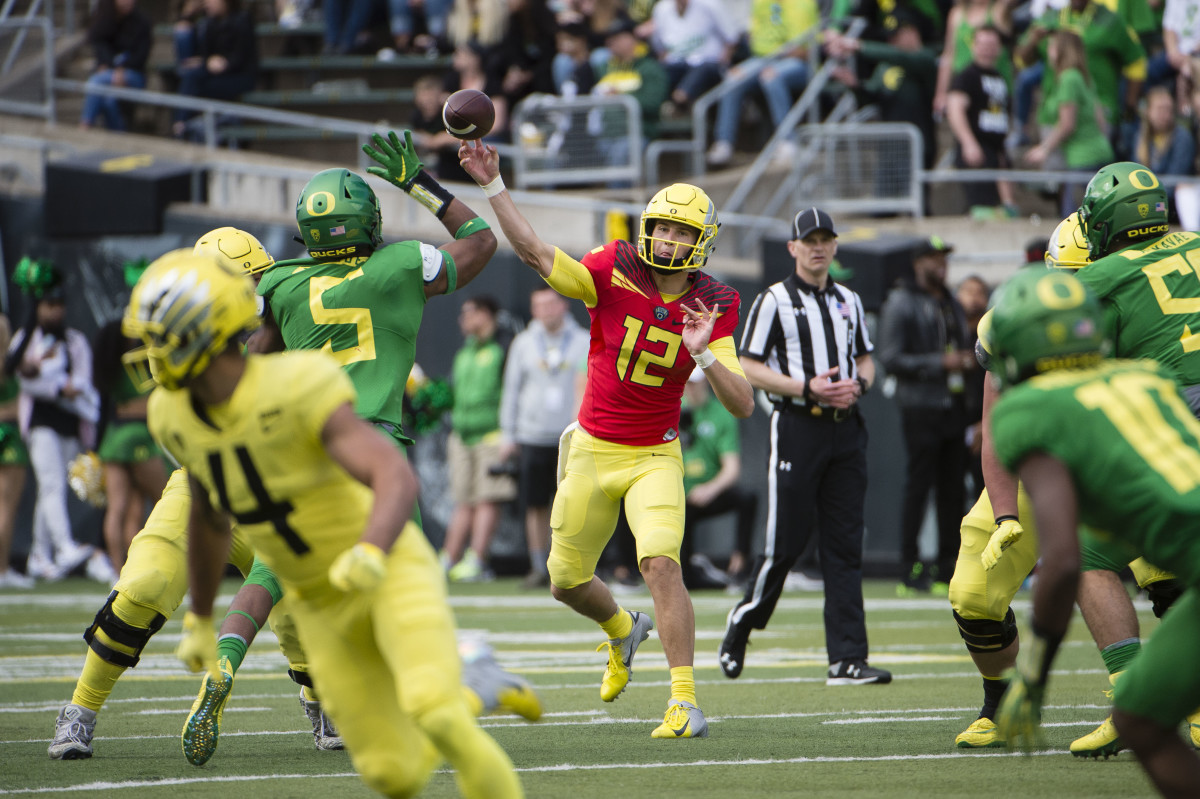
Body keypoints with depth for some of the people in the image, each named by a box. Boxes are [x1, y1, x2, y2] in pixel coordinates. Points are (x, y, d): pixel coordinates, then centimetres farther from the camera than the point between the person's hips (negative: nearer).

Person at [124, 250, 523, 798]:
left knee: (433, 714, -30)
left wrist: (370, 556, -56)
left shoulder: (298, 391, -25)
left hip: (393, 574, -6)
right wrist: (199, 619, 24)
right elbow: (208, 518, 16)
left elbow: (398, 480, -37)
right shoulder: (176, 418, -4)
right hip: (321, 605, 6)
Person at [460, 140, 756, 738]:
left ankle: (684, 704, -20)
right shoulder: (614, 275, -12)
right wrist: (492, 185, -26)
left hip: (655, 458, -2)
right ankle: (623, 632, 47)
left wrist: (704, 355, -30)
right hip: (593, 452, 2)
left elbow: (743, 405, -13)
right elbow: (535, 253, -19)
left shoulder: (711, 310, -9)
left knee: (661, 564, -23)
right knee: (566, 581, 12)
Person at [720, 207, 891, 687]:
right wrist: (807, 388, -16)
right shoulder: (774, 301, -1)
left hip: (846, 428, 5)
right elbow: (750, 368, -5)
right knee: (786, 540, -6)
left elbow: (866, 359, 23)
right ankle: (743, 621, 19)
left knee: (845, 547, 1)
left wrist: (858, 385, -1)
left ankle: (847, 660, -1)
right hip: (797, 428, -5)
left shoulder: (848, 302, 16)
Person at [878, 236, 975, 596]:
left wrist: (967, 359, 6)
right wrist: (939, 363, -18)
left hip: (953, 405, 7)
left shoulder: (952, 304, 20)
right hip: (921, 408, -7)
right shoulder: (900, 303, -3)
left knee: (953, 489, 6)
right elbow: (890, 358, -11)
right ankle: (911, 569, -6)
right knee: (918, 486, -9)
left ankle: (948, 566, 12)